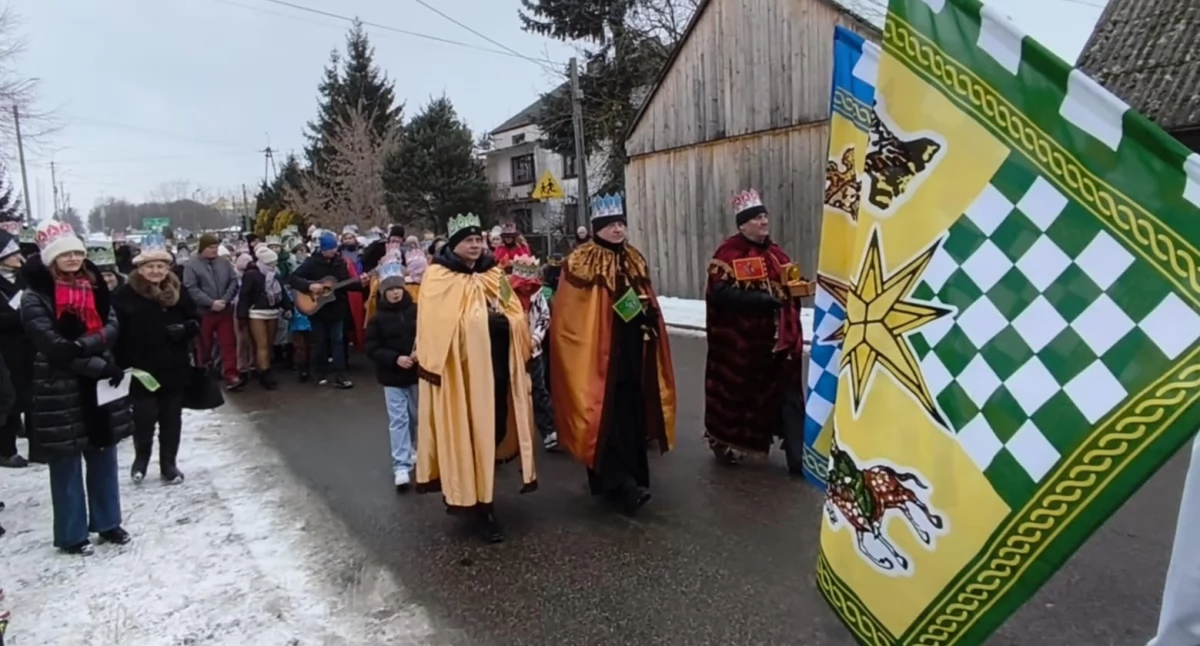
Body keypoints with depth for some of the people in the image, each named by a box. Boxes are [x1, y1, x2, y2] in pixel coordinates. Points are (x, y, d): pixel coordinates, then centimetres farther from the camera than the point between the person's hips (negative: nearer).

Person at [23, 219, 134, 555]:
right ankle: (71, 534, 18)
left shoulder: (95, 287, 7)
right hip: (60, 389, -4)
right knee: (66, 464, 6)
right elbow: (54, 347, -16)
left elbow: (111, 328, -3)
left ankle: (107, 523, 27)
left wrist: (83, 345, -22)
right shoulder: (35, 298, -8)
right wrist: (100, 366, -19)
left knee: (104, 457, 13)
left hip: (99, 384, 5)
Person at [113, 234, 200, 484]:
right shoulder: (126, 295, -8)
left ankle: (169, 464, 25)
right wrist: (121, 364, -16)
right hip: (141, 370, -3)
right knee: (144, 418, 2)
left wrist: (185, 329, -13)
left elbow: (196, 320, 10)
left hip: (174, 369, 3)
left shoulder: (178, 292, 4)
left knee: (171, 419, 11)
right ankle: (141, 458, 29)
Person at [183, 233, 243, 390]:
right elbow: (191, 289, -14)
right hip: (203, 312, -2)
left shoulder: (224, 263, 5)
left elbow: (233, 282, 1)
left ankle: (231, 376, 0)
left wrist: (224, 300, -13)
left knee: (228, 344, 0)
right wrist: (211, 303, -19)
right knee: (204, 346, 12)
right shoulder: (191, 266, -6)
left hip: (225, 311, 2)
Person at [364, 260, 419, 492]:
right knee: (398, 419, -2)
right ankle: (401, 466, 0)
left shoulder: (417, 311, -4)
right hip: (392, 376, -1)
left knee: (417, 416, 16)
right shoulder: (378, 318, -4)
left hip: (417, 373, 2)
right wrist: (395, 359, -19)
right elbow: (372, 348, -7)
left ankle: (415, 451, 38)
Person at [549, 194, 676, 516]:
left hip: (632, 356, 7)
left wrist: (649, 314, 2)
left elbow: (649, 302, 21)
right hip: (597, 355, -6)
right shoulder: (581, 264, -8)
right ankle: (623, 485, -2)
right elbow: (570, 317, -9)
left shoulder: (634, 261, 12)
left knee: (631, 416, 10)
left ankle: (611, 480, 23)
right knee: (606, 418, -7)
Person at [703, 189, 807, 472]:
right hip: (740, 343, -6)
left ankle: (798, 457, 12)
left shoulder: (775, 253, 13)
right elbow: (720, 293, -20)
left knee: (788, 397, 6)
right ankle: (725, 443, 30)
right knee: (737, 393, 9)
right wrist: (762, 299, -24)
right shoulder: (729, 253, -9)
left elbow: (789, 286, 24)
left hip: (778, 340, 6)